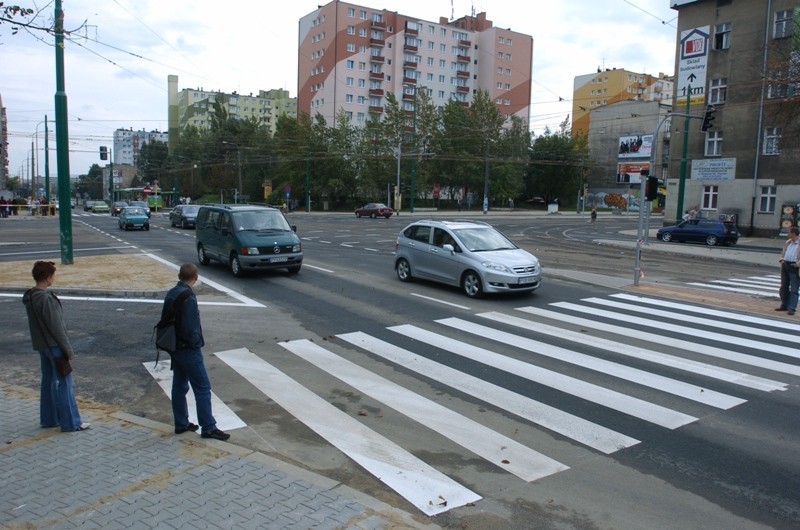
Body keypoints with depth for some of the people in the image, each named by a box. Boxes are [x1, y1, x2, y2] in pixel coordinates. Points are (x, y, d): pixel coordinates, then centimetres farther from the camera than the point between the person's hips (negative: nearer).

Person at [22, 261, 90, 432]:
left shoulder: (29, 297, 6)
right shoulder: (46, 299, -22)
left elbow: (36, 323, 13)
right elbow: (56, 327, -20)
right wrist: (68, 349, -13)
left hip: (41, 344, 9)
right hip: (54, 345, -9)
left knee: (48, 381, 16)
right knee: (65, 382, -2)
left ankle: (49, 418, 25)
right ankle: (71, 422, 2)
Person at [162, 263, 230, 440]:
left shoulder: (171, 294, 6)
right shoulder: (188, 297, -22)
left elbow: (165, 319, 13)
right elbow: (190, 327, -25)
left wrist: (173, 340, 18)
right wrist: (196, 343, -8)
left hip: (175, 348, 9)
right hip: (188, 350, -9)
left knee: (179, 386, 17)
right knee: (203, 388, -2)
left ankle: (181, 424, 27)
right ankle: (208, 428, 3)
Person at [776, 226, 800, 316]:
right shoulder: (787, 242, 15)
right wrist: (782, 259, 6)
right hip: (785, 265, 7)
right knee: (784, 287, 13)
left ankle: (791, 308, -6)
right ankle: (784, 305, 23)